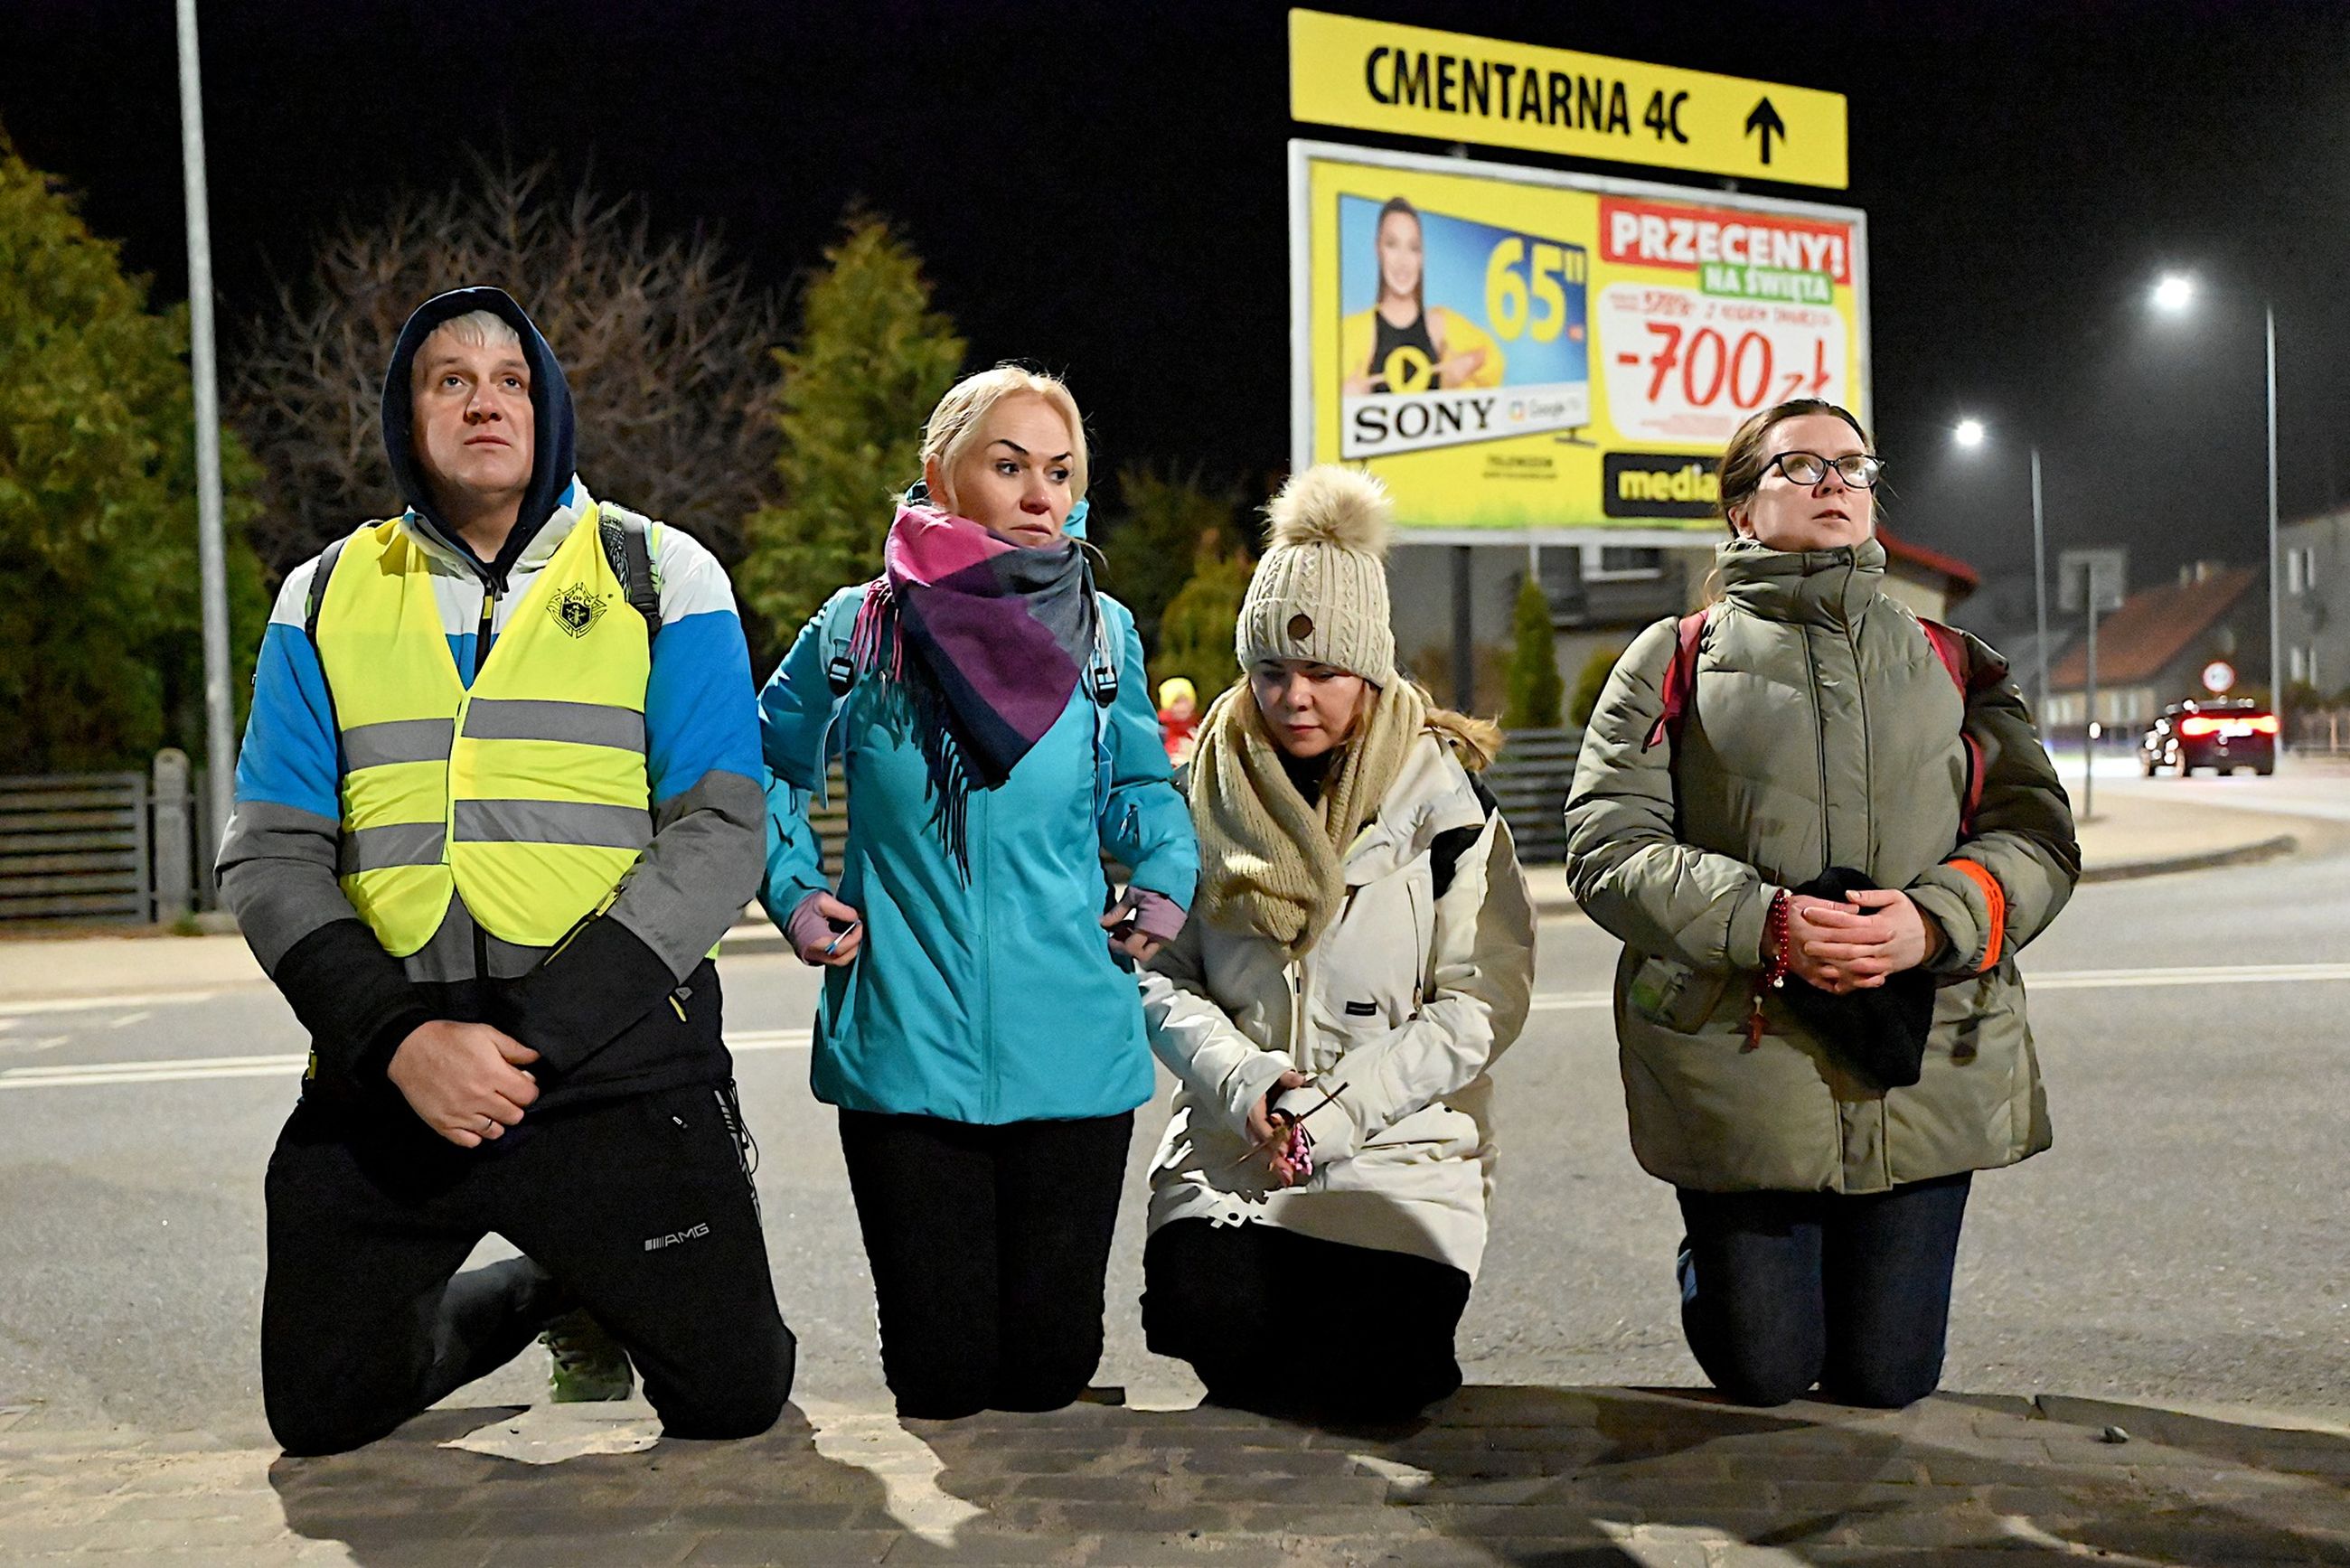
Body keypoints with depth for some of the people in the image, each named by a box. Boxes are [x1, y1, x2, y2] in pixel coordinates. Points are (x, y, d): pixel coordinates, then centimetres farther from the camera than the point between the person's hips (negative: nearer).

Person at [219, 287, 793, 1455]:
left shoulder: (662, 579, 2)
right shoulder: (328, 596, 10)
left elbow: (717, 835, -7)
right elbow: (270, 858, 3)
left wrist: (534, 1038, -17)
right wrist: (396, 1040, -14)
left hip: (618, 1067, -2)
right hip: (380, 1079, 3)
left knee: (733, 1396, -4)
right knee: (319, 1414, 8)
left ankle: (610, 1307, 30)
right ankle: (540, 1295, 36)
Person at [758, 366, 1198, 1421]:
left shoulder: (1104, 633, 3)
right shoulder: (856, 629, 0)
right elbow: (766, 768, 16)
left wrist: (1165, 879, 1)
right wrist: (792, 893, 2)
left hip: (1071, 1048, 1)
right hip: (904, 1050, -1)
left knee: (1048, 1370, 7)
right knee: (940, 1381, 2)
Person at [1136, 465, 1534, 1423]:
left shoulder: (1440, 795, 1)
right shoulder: (1206, 794, 8)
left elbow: (1482, 1001, -4)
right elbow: (1161, 977, 5)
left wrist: (1341, 1104, -14)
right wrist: (1244, 1081, -14)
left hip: (1401, 1145, -1)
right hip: (1230, 1141, 2)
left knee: (1368, 1376, -23)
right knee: (1212, 1322, -25)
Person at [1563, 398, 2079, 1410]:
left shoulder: (1956, 668, 14)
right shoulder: (1675, 663, 6)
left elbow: (2039, 838, 6)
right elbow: (1605, 849, -3)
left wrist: (1933, 921, -15)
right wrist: (1763, 923, -19)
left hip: (1926, 1065, 2)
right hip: (1739, 1070, -2)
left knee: (1887, 1381, 7)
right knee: (1763, 1373, 3)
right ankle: (1726, 1252, 35)